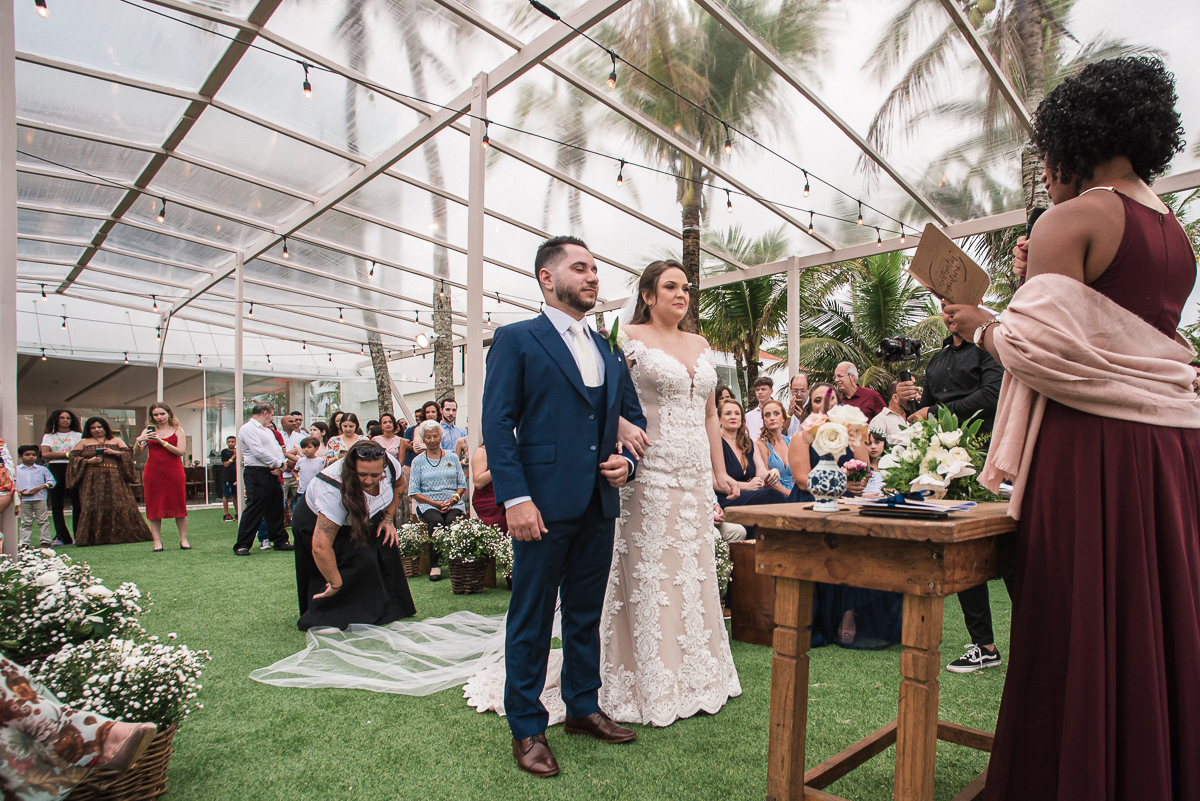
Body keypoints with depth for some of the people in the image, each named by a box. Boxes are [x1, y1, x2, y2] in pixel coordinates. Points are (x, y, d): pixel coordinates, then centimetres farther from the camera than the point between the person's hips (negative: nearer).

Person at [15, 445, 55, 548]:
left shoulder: (42, 469, 5)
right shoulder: (16, 470, 6)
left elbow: (51, 481, 2)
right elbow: (12, 483, 4)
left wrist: (39, 488, -13)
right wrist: (18, 492, -13)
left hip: (39, 498, -1)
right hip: (23, 500, 1)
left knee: (43, 520, 2)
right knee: (25, 522, 7)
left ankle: (45, 541, 9)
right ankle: (25, 543, 13)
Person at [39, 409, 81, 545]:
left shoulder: (78, 435, 13)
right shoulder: (49, 436, 17)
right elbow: (45, 454, 1)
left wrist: (57, 455, -11)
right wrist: (67, 454, -6)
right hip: (55, 469, 2)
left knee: (77, 503, -7)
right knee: (56, 505, 1)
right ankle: (62, 537, 5)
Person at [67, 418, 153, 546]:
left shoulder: (116, 441, 18)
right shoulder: (83, 442, 16)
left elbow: (128, 454, 9)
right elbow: (73, 458, 8)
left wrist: (114, 452, -8)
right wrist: (88, 461, -8)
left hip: (115, 480, 1)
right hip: (92, 481, -1)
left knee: (121, 505, -8)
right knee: (93, 508, -10)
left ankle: (122, 535, -3)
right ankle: (95, 538, -6)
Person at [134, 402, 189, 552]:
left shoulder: (177, 431, 6)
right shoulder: (148, 431, 11)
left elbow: (180, 451, -6)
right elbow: (136, 453, 6)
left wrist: (162, 441, -14)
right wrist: (139, 441, -14)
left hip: (174, 472, -2)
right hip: (153, 472, 2)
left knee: (179, 505, -1)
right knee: (154, 506, 0)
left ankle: (183, 540, 6)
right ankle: (157, 542, 5)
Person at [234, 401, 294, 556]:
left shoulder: (267, 431, 22)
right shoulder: (248, 428, -9)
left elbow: (277, 448, 16)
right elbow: (259, 452, -19)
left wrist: (282, 464, -5)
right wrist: (279, 464, -12)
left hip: (272, 474, 9)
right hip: (256, 473, -9)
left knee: (276, 508, 12)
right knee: (254, 510, -7)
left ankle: (280, 541, 20)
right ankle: (242, 545, 1)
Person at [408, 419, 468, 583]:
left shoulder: (452, 457, 15)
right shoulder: (418, 461, 10)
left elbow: (462, 484, 13)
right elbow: (414, 492, 4)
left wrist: (453, 500, -8)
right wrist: (435, 503, -10)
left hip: (453, 504, 1)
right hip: (428, 504, -1)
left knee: (452, 521, -33)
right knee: (436, 522, -34)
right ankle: (435, 565, -27)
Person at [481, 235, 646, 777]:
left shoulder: (609, 352, 16)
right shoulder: (516, 340, -2)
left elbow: (634, 417, 22)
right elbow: (497, 423, -9)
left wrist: (628, 460, 2)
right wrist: (515, 497, -18)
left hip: (600, 506, 6)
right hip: (544, 505, -6)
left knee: (587, 613, 17)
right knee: (531, 619, 5)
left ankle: (583, 707, 33)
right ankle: (526, 727, 19)